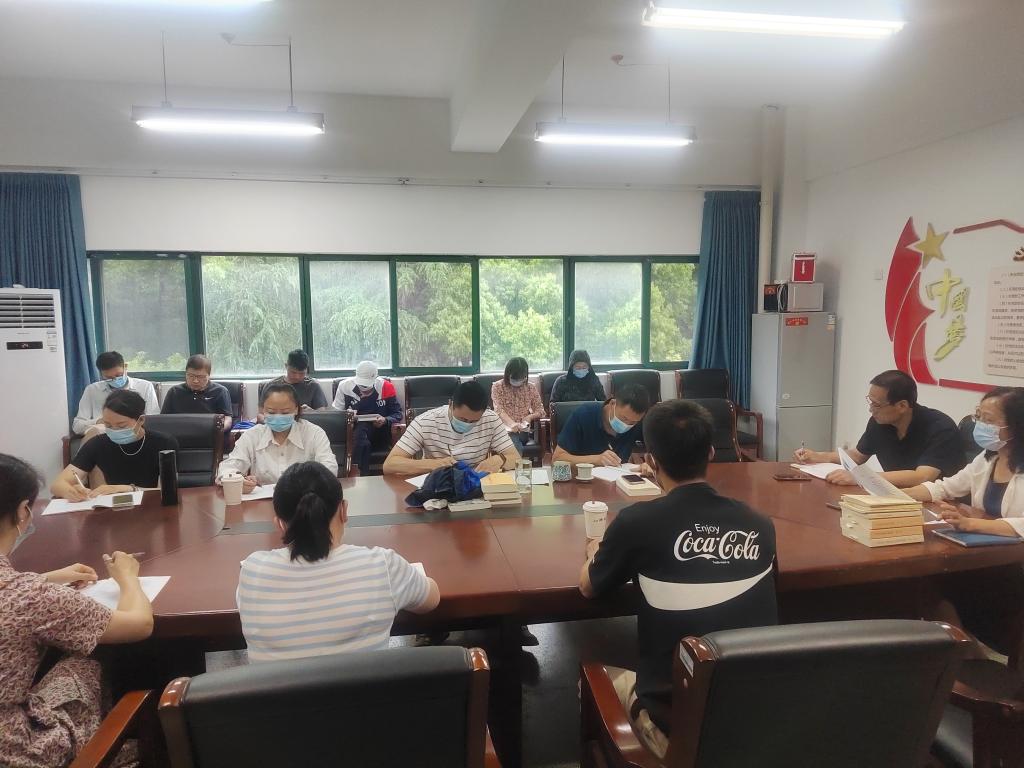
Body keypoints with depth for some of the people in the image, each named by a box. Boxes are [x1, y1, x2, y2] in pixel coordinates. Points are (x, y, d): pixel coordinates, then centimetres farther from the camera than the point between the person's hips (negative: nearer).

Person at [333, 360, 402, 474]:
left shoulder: (386, 387, -1)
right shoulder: (345, 386, 1)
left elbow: (397, 414, 2)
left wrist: (385, 420, -20)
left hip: (379, 434, -1)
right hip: (352, 432, 1)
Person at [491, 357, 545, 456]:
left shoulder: (531, 387, 12)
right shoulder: (497, 386, 3)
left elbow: (540, 410, 11)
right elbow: (499, 410, -9)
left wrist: (530, 416, -14)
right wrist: (512, 423, -29)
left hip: (524, 430, 2)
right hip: (505, 429, -2)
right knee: (516, 447, -33)